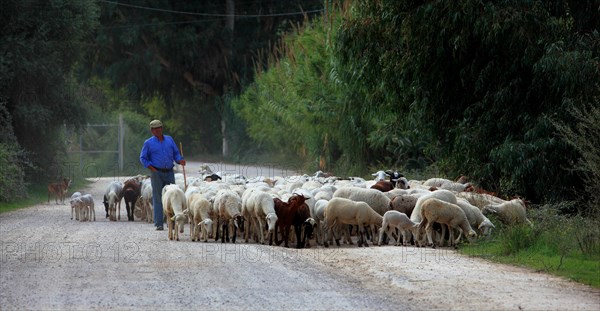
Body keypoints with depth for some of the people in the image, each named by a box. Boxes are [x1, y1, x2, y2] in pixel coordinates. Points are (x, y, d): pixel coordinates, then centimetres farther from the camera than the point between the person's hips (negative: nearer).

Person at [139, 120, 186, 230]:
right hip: (157, 173, -3)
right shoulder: (148, 143, 5)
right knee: (158, 199, -4)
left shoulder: (169, 140, 14)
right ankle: (158, 223, -3)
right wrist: (152, 169, -7)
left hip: (169, 172, 3)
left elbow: (176, 153, 18)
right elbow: (143, 158, 5)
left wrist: (180, 160, -3)